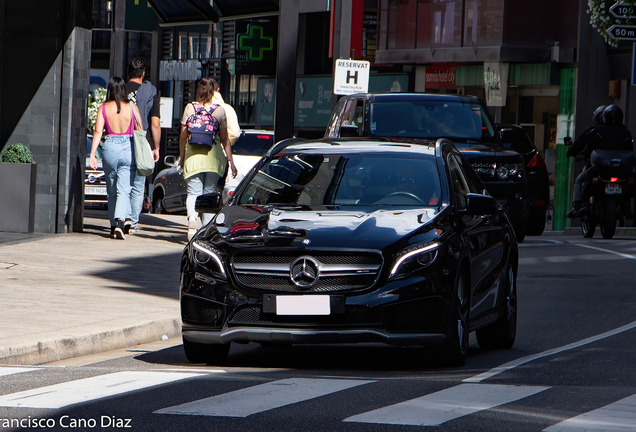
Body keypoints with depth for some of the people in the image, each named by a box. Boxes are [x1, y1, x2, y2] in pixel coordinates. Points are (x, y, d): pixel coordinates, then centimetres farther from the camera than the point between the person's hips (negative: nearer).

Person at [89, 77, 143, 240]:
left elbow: (98, 132, -5)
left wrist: (92, 155, -6)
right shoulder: (132, 107, 0)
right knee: (124, 190, -6)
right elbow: (139, 131, 5)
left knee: (112, 191, 15)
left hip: (109, 147, 1)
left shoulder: (103, 108, 1)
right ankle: (119, 223, -26)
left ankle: (113, 227, 19)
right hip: (128, 148, -1)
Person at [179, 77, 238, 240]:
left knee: (193, 193, 0)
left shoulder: (190, 108, 0)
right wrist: (231, 160, 10)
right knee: (209, 193, 9)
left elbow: (183, 136, 1)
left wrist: (182, 157, 13)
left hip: (193, 155, -1)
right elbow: (224, 139, 2)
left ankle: (192, 216, -28)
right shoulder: (220, 110, 0)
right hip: (213, 156, 1)